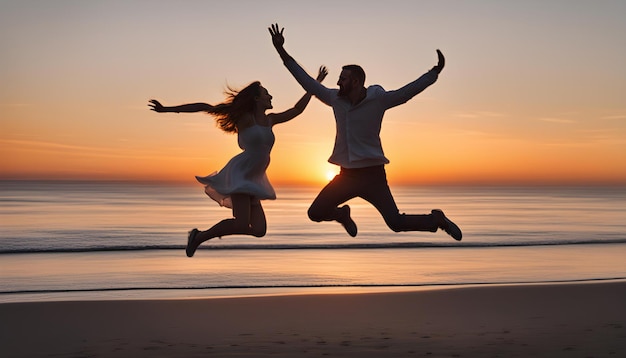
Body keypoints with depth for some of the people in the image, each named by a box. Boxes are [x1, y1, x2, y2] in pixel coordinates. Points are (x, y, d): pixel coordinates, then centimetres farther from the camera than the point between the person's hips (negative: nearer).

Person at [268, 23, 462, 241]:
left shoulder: (378, 99, -9)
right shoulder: (335, 99, 1)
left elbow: (408, 91, -17)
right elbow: (307, 82, 6)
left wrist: (435, 72, -29)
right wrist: (282, 51, 5)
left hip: (372, 174, -4)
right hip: (346, 175, 4)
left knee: (396, 223, -12)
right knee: (315, 213, 2)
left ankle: (436, 219, 17)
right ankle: (342, 215, 37)